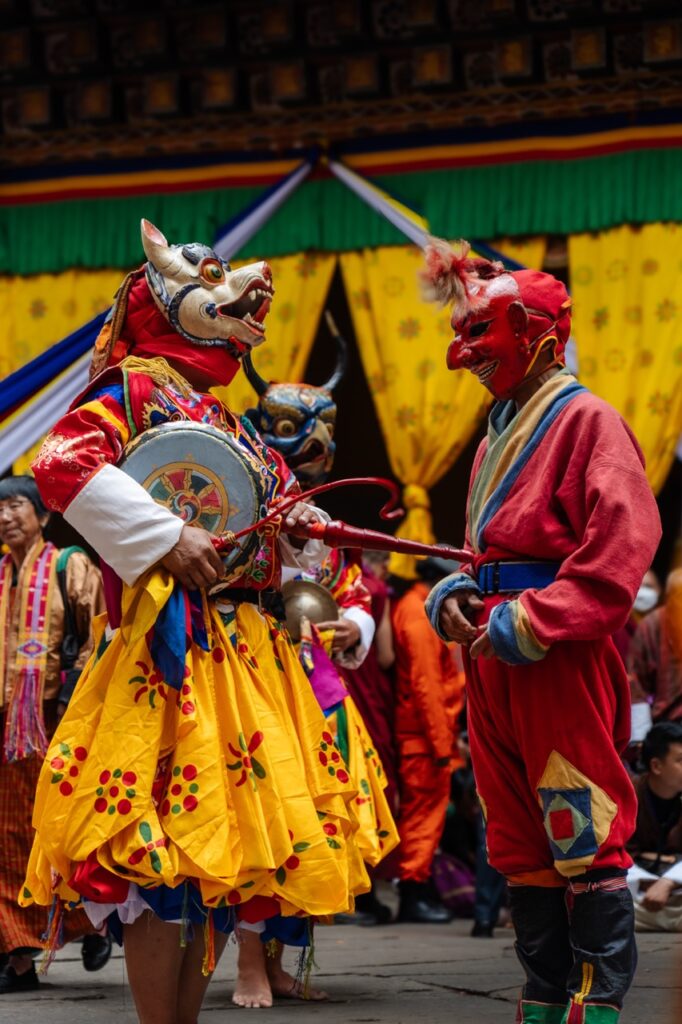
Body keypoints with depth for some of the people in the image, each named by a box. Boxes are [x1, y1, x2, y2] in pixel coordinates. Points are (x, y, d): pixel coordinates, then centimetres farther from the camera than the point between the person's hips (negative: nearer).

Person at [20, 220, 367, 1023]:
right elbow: (61, 465, -18)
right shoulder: (134, 388, -1)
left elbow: (275, 521, 32)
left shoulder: (227, 421, 24)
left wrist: (300, 528, 8)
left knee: (224, 846, 8)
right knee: (166, 846, -12)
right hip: (170, 648, -9)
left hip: (246, 655, 9)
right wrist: (165, 541, -19)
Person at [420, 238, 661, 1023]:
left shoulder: (585, 421, -6)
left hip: (559, 658, -9)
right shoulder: (496, 439, 21)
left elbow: (621, 545, -17)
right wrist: (454, 596, 4)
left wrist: (531, 621, -21)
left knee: (585, 835, -7)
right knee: (519, 840, 11)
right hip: (492, 658, 9)